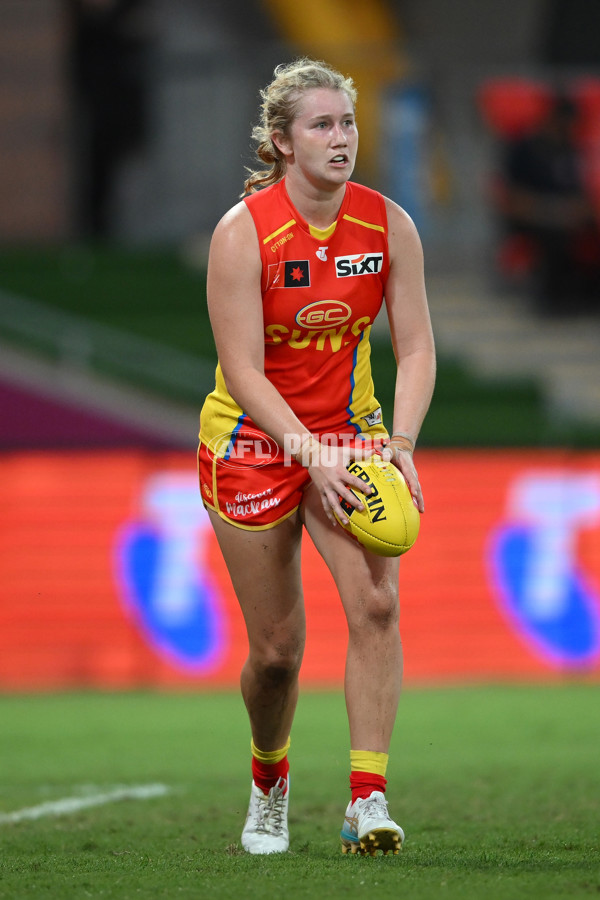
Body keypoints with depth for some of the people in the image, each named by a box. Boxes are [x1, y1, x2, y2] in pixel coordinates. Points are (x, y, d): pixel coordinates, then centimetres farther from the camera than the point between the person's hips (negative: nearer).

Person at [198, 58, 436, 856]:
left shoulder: (388, 224, -7)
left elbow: (415, 348, -4)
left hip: (350, 434, 2)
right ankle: (269, 782, 33)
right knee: (277, 648, 2)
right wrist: (311, 456, -29)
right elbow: (243, 371, -19)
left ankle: (368, 800, -20)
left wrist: (400, 445, -19)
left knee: (376, 601, -22)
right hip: (253, 442, -2)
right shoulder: (242, 231, -17)